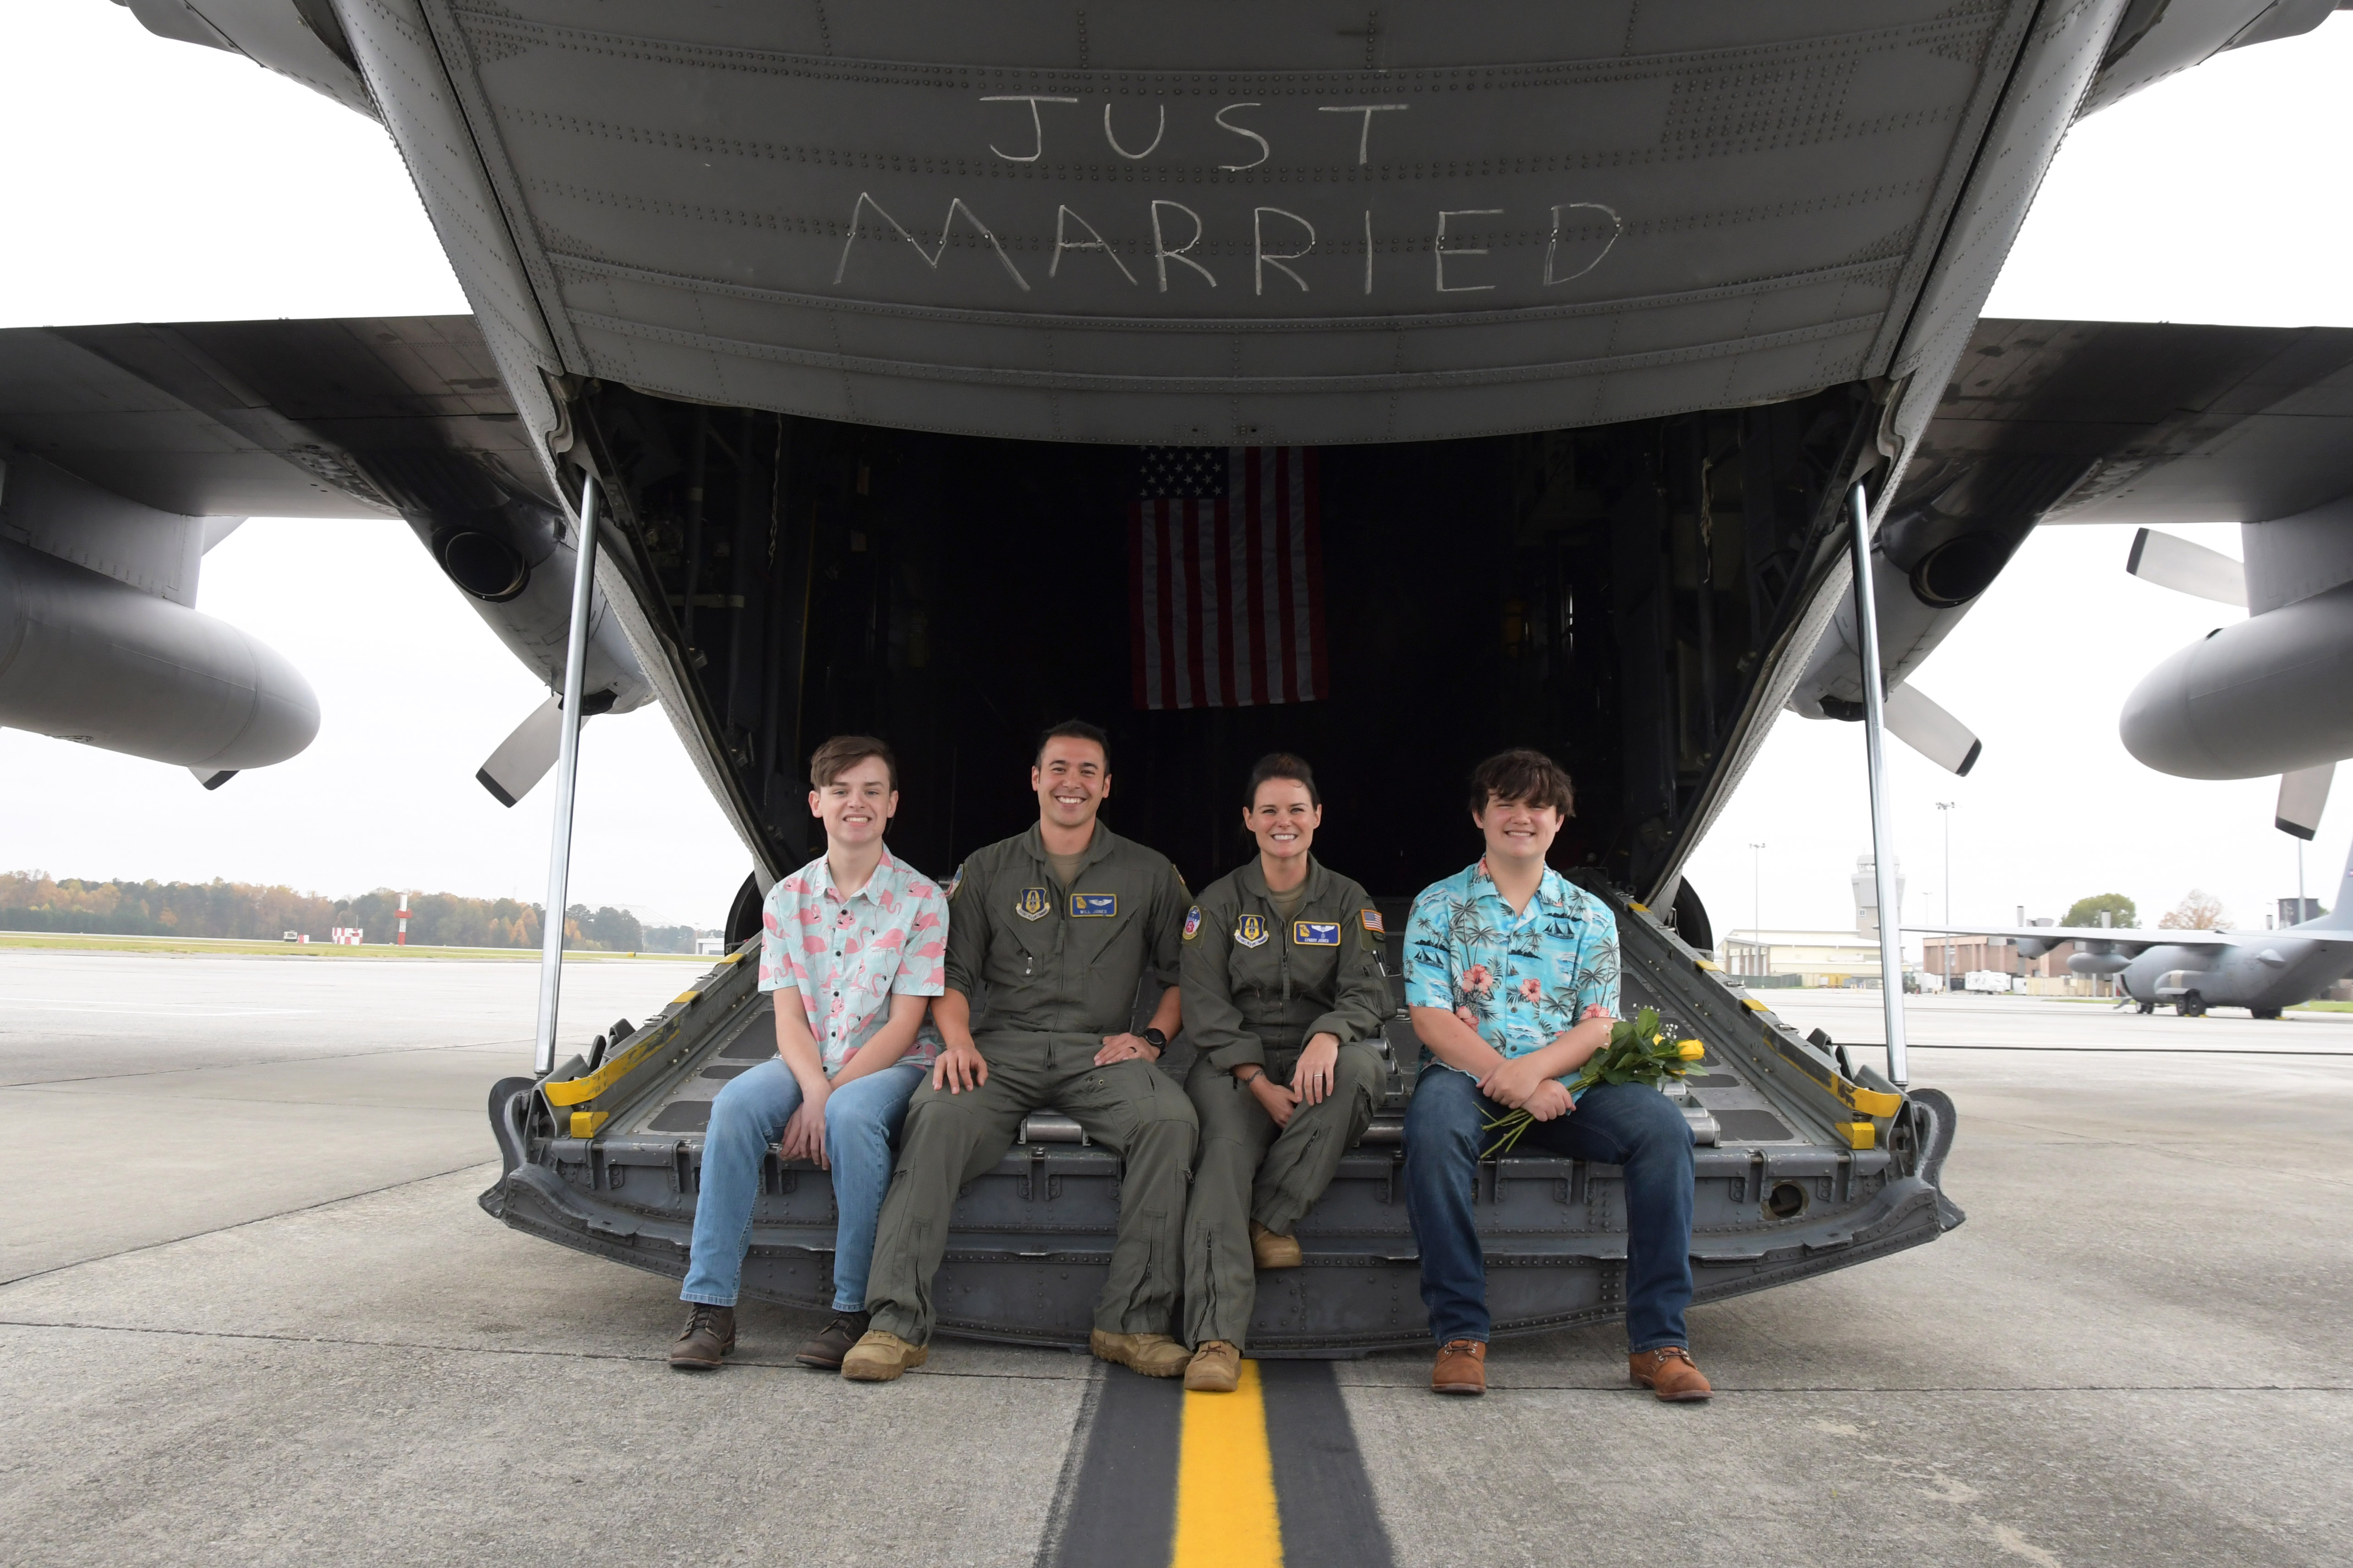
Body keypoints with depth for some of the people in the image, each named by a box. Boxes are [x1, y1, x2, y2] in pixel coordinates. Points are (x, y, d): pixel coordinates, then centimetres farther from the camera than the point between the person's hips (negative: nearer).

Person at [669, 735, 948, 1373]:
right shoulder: (787, 899, 6)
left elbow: (904, 1024, -9)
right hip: (807, 1063, 3)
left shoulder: (920, 900, -4)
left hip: (891, 1065, -3)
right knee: (736, 1101, -27)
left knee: (854, 1114, -36)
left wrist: (829, 1100, -18)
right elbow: (789, 1017, 0)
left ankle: (854, 1310, -23)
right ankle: (710, 1306, -21)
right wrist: (813, 1089, -20)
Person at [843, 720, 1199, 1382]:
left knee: (1169, 1118, -31)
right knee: (938, 1114, -32)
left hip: (1100, 1050, 0)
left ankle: (1133, 1321, -23)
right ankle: (898, 1321, -26)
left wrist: (1151, 1038, -2)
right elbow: (954, 973, 12)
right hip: (1003, 1047, 0)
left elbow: (1182, 974, 15)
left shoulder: (1149, 874, 15)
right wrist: (958, 1041, -7)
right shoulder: (988, 870, 16)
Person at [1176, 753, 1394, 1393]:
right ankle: (1216, 1338, -37)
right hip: (1235, 1066, -1)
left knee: (1363, 1065, -34)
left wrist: (1328, 1036, -25)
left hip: (1318, 1060, 1)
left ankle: (1271, 1218, -21)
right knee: (1227, 1146, -32)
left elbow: (1368, 992, 0)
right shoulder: (1220, 901, 9)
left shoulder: (1348, 901, 13)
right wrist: (1260, 1084, -14)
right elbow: (1206, 1008, 0)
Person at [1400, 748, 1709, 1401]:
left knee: (1662, 1124, -25)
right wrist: (1510, 1082, -16)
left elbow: (1599, 1026, 4)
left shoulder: (1590, 915, 14)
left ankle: (1657, 1340, -18)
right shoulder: (1438, 906, 8)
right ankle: (1460, 1334, -26)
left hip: (1565, 1084, 2)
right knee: (1434, 1122, -36)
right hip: (1469, 1077, -2)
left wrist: (1534, 1069, -17)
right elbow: (1431, 1019, -3)